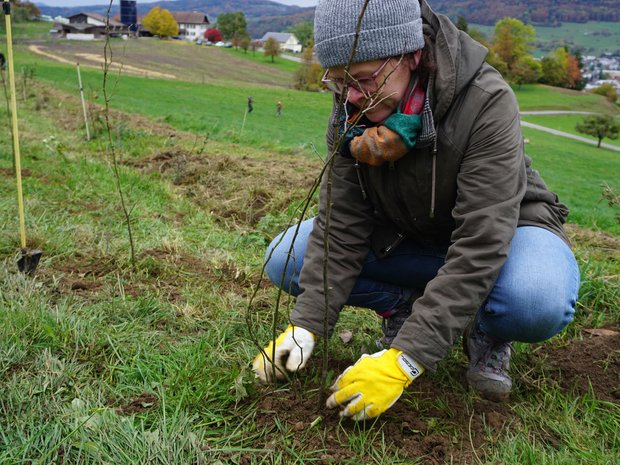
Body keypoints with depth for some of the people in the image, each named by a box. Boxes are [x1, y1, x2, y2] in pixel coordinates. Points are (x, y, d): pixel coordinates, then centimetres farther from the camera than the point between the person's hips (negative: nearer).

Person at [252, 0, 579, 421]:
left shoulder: (487, 103, -31)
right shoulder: (352, 109, -15)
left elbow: (480, 247, -36)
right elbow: (340, 226, -16)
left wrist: (405, 359, -40)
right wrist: (305, 326, -27)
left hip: (503, 229, -4)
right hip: (407, 235, 4)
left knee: (538, 303, -40)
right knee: (286, 259, -14)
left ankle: (486, 330, -4)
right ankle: (405, 306, 3)